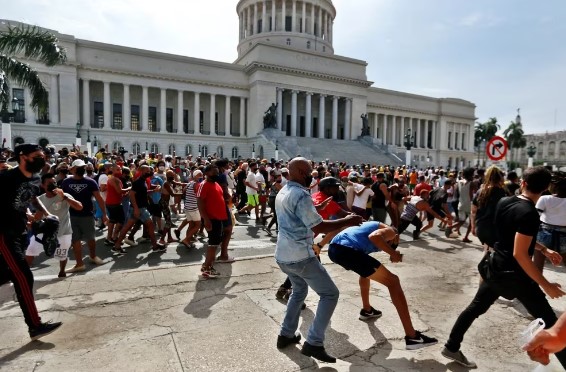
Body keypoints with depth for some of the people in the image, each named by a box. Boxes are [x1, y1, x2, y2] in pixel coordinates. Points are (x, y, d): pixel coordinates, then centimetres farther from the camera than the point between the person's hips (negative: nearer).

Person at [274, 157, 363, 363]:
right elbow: (318, 226, -21)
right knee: (330, 294, 3)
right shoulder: (301, 194, -19)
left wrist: (318, 206, 28)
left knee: (300, 290, 29)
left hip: (283, 254, 10)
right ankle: (313, 343, 3)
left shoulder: (282, 193, 11)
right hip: (300, 256, -9)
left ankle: (286, 334, 32)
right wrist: (347, 221, -11)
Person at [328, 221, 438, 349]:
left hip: (333, 248, 9)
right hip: (347, 250, -9)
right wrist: (393, 253, -1)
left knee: (366, 271, 38)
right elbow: (374, 237, -10)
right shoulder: (390, 231, 13)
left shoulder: (374, 225, 38)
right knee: (393, 281, 2)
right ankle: (412, 337, 1)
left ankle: (366, 310, 47)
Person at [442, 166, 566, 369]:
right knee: (549, 322, 7)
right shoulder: (529, 213, -22)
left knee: (476, 307, 17)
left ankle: (451, 347, 27)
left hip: (495, 267, 8)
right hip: (514, 274, -8)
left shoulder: (504, 202, 1)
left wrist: (543, 249, 16)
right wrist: (545, 285, -18)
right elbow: (519, 254, -25)